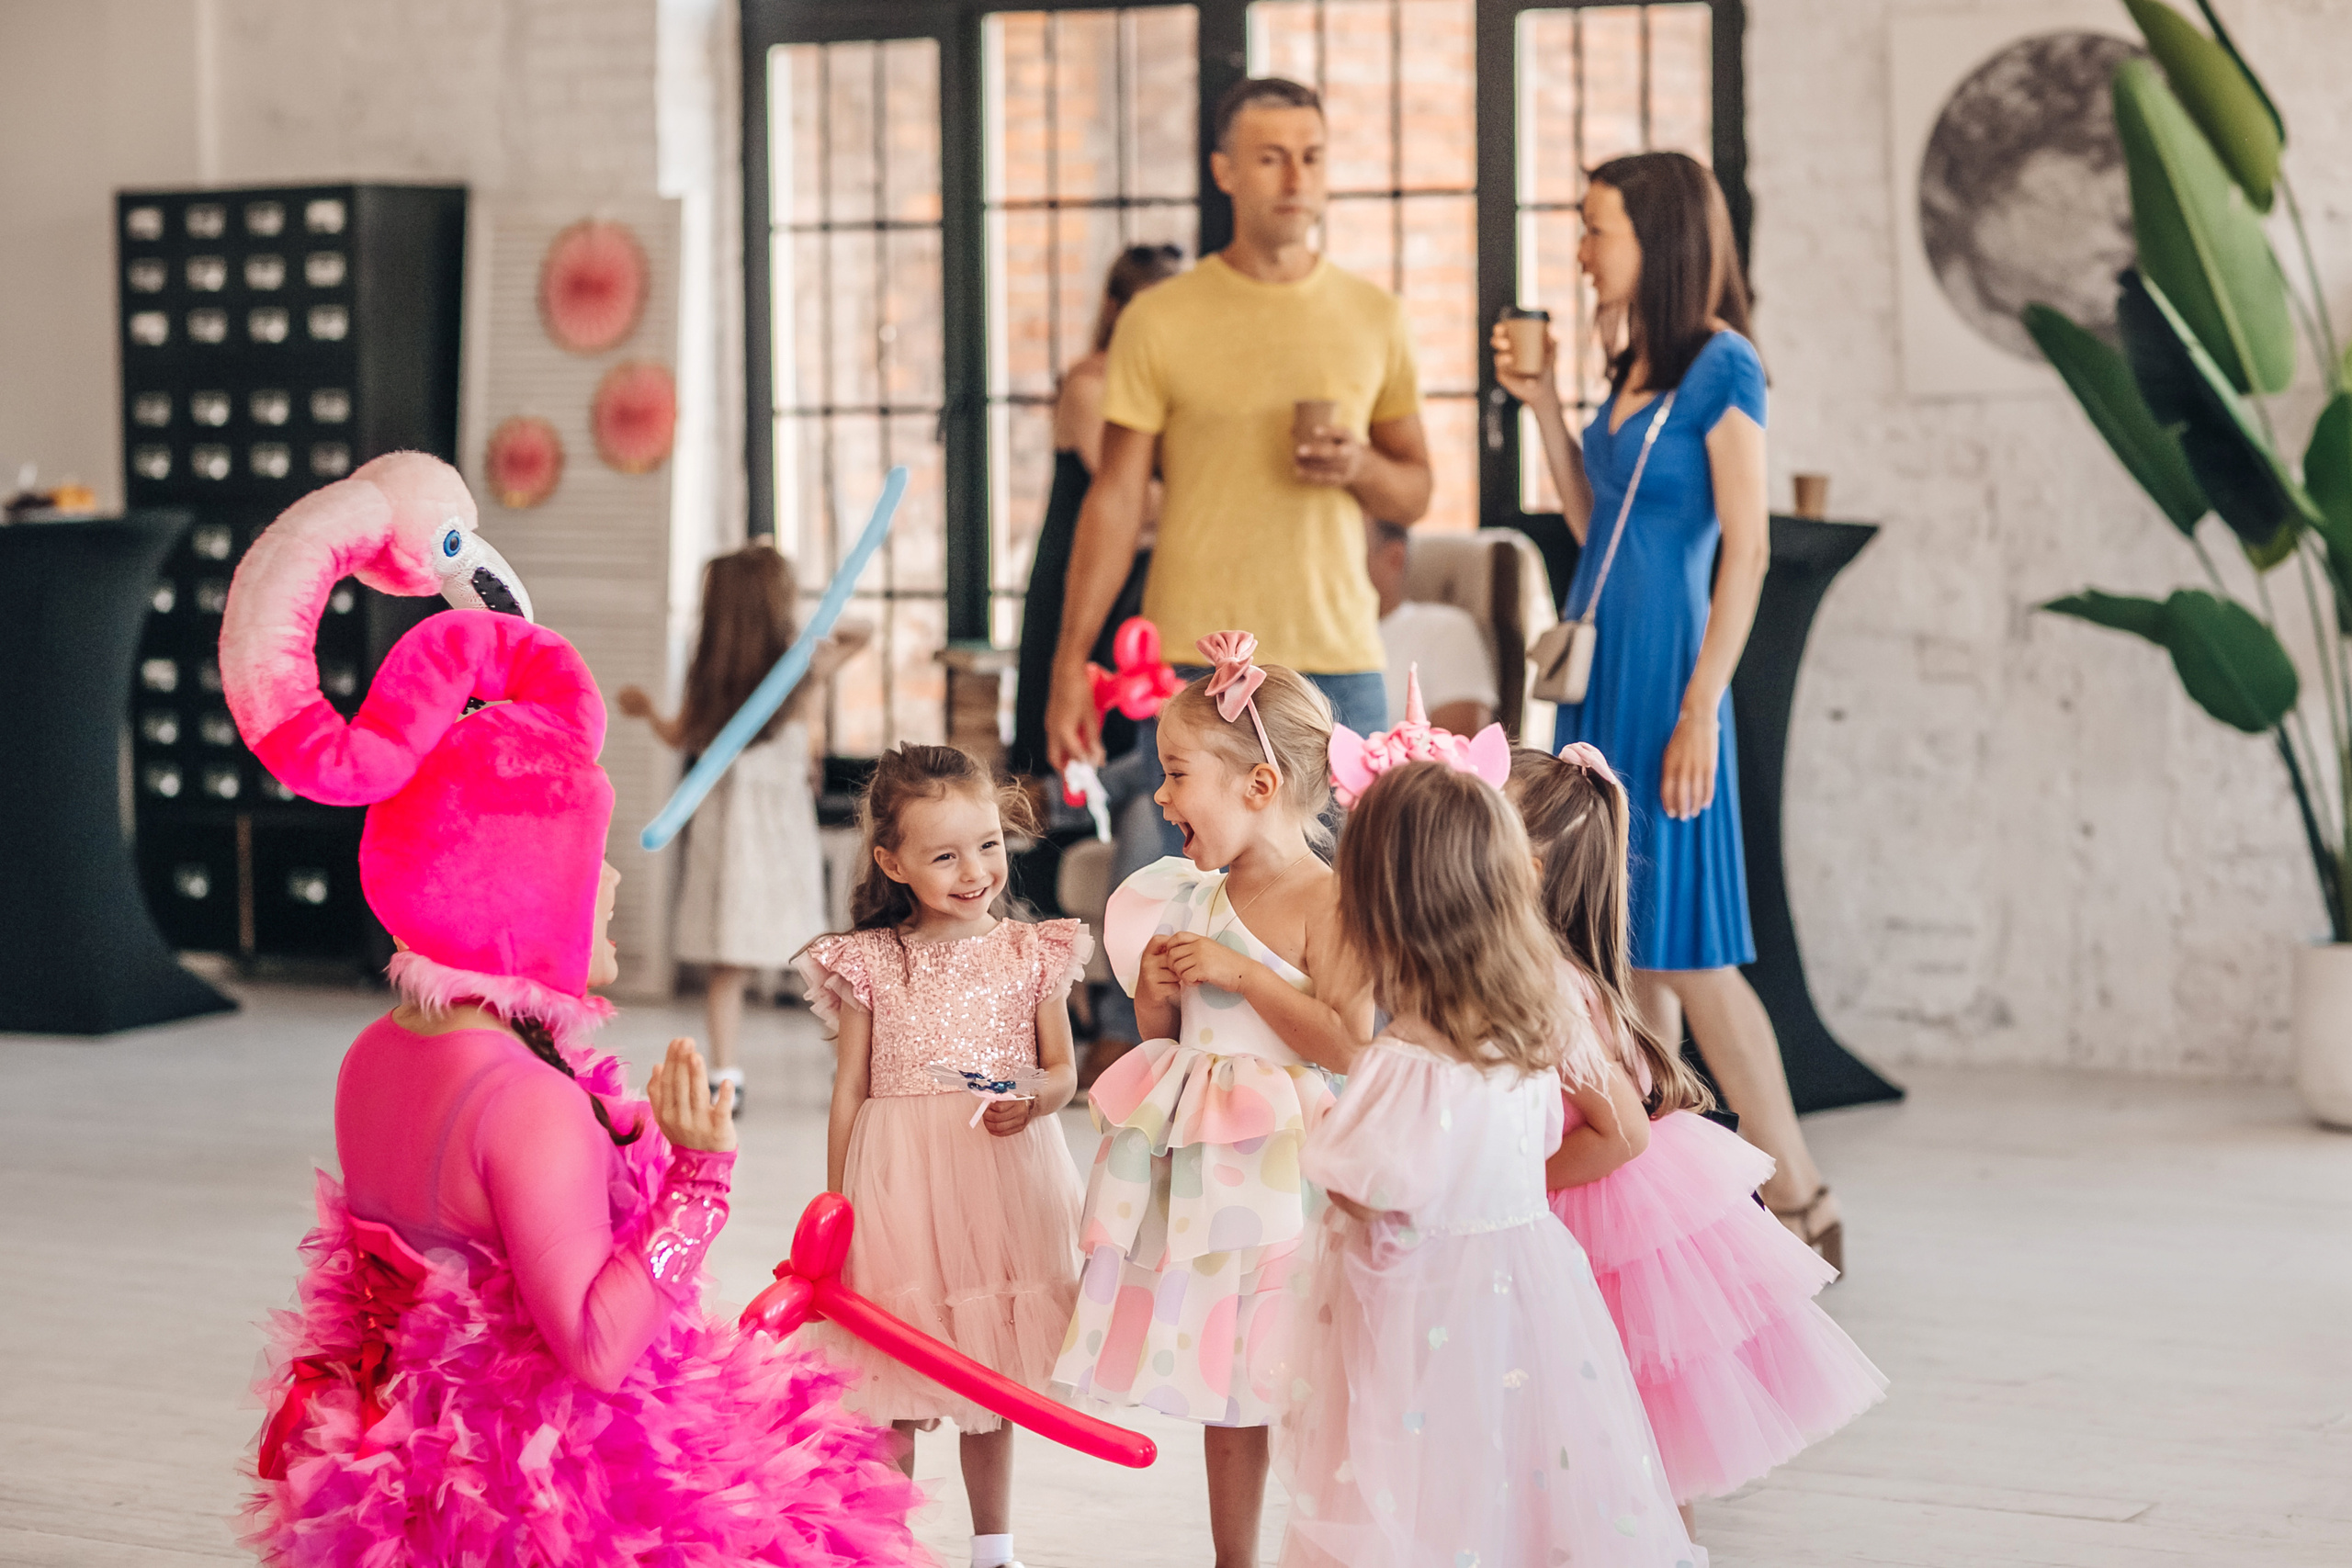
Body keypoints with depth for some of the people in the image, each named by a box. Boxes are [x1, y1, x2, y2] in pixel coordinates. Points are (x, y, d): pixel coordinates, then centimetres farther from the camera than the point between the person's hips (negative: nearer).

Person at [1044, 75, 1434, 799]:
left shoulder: (1373, 317, 10)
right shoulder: (1160, 320, 2)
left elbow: (1414, 495, 16)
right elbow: (1114, 501, 1)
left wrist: (1360, 467, -8)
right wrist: (1070, 665, -5)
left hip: (1338, 661, 2)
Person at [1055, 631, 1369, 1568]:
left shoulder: (1322, 903, -12)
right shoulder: (1195, 899, 10)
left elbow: (1348, 1045, -20)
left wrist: (1241, 972, -21)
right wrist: (1155, 997, -2)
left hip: (1282, 1169, -7)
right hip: (1201, 1169, 7)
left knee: (1308, 1397, -3)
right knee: (1225, 1395, 15)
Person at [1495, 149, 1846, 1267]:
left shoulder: (1720, 366, -10)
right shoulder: (1633, 363, 13)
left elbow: (1747, 549, -14)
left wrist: (1701, 710, -18)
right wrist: (1543, 403, 10)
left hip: (1665, 671, -8)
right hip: (1596, 668, 8)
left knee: (1684, 946, -7)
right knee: (1622, 943, 8)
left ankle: (1800, 1200, 1)